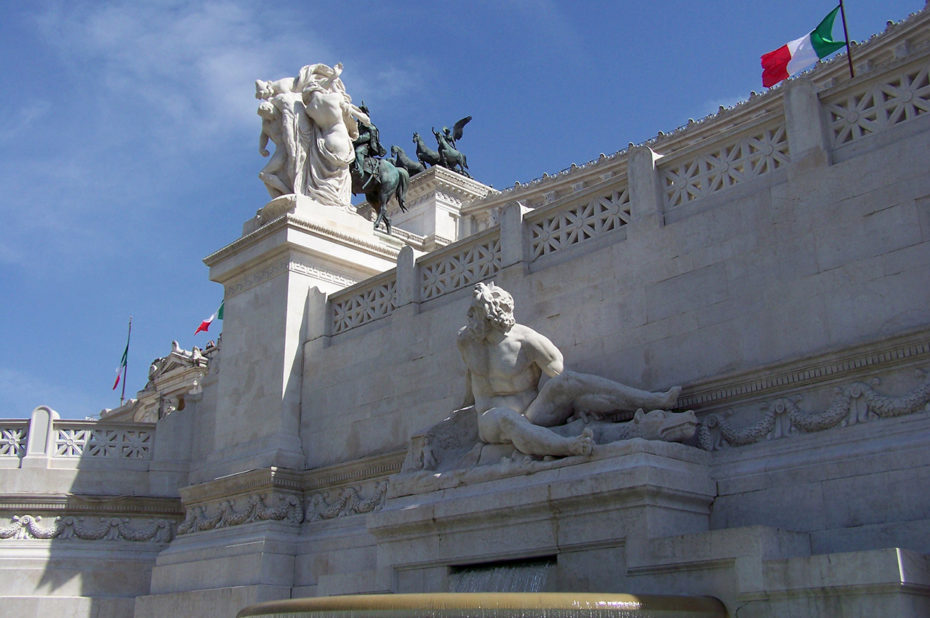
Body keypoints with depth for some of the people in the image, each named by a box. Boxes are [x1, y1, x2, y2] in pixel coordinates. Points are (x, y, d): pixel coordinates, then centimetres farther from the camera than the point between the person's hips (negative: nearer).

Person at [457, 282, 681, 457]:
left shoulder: (527, 341, -10)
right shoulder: (466, 339, 5)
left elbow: (563, 376, -8)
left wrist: (577, 402, -16)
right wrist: (469, 401, 39)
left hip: (531, 414, -1)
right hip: (490, 422, 1)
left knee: (567, 382, -30)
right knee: (505, 419, -40)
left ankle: (657, 401, -36)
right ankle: (569, 446, -68)